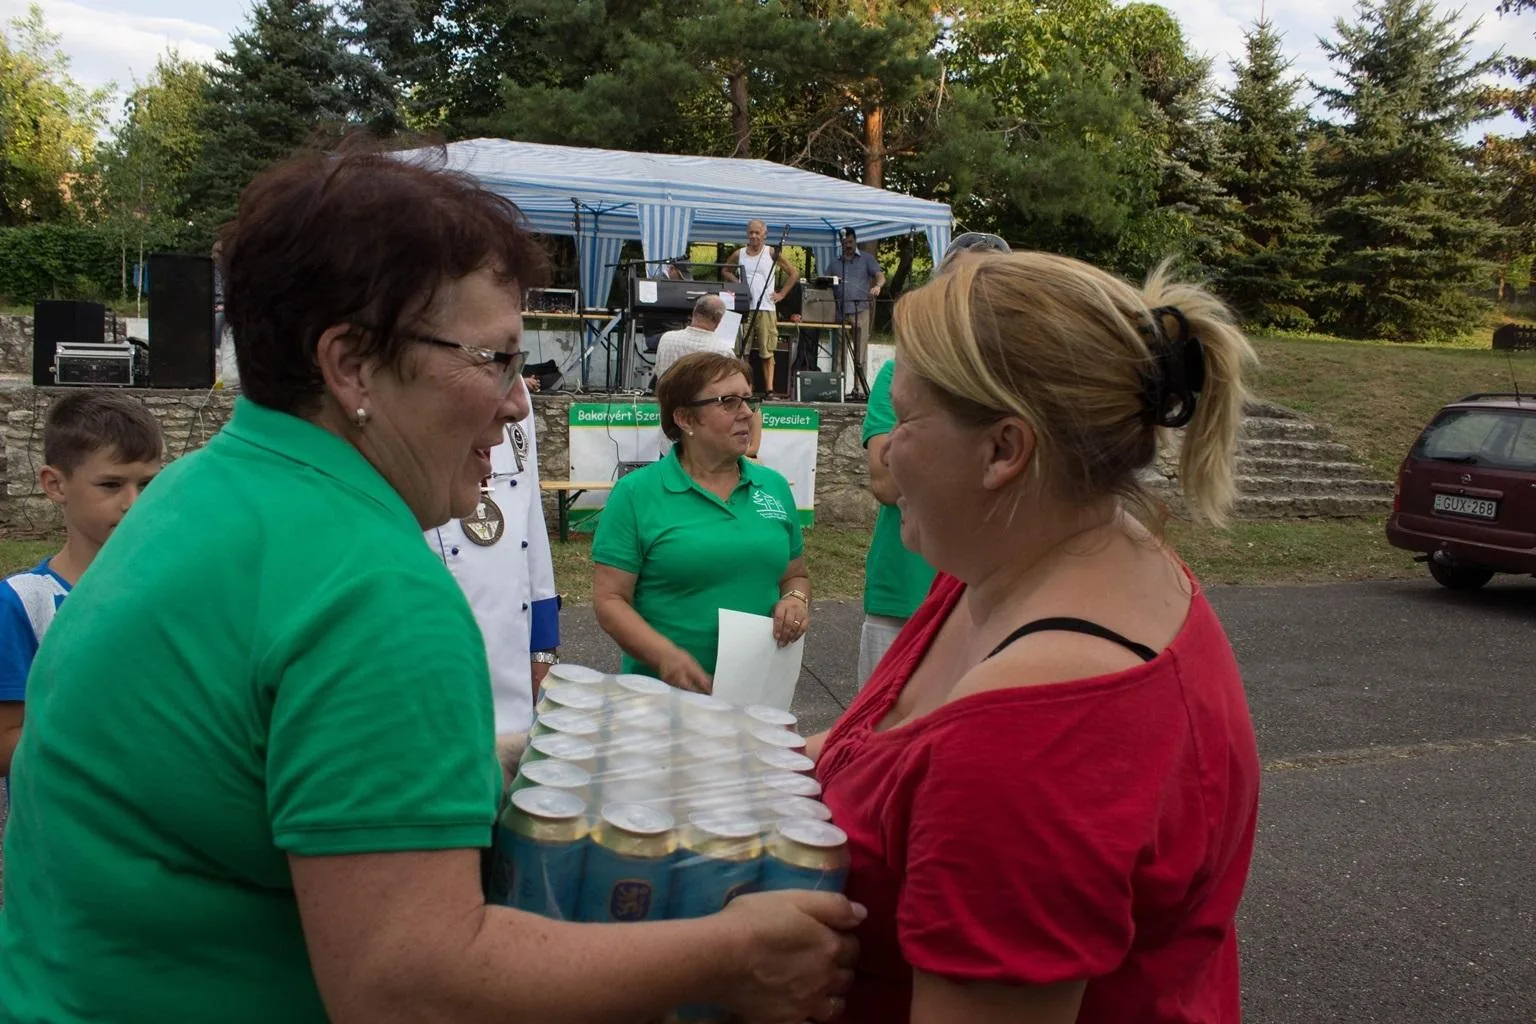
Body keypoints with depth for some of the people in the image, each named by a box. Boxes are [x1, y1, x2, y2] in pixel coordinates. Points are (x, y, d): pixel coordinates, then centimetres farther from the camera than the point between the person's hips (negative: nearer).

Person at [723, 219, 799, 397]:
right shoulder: (739, 254, 8)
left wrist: (782, 294, 1)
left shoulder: (772, 253, 2)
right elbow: (725, 271, 23)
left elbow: (794, 273, 5)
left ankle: (769, 389, -2)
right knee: (741, 351, 1)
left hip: (766, 309, -2)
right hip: (743, 307, 2)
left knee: (767, 352, -2)